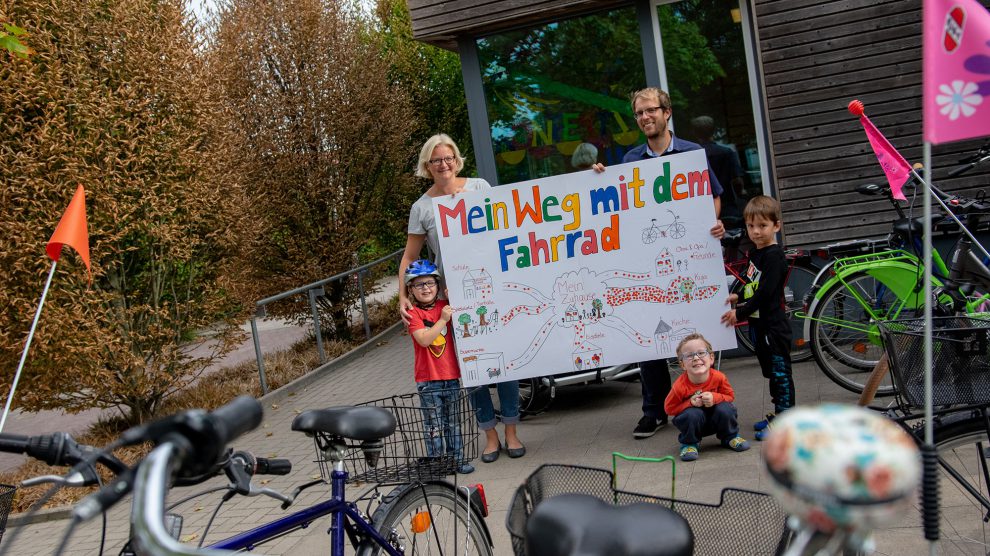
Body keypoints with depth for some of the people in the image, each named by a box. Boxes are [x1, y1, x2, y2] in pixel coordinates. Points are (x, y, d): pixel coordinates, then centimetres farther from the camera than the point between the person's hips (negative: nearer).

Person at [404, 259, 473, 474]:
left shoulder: (446, 306, 7)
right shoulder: (413, 313, -7)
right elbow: (424, 339, -18)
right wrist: (442, 320, -22)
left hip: (451, 376, 4)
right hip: (427, 379, -4)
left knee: (453, 422, 14)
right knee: (434, 425, 4)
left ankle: (457, 459, 23)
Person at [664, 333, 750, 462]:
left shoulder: (718, 377, -22)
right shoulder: (680, 386, -27)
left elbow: (730, 396, -6)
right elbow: (669, 408, -16)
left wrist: (715, 398, -28)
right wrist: (690, 403, -30)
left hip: (715, 420, 2)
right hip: (693, 422, -2)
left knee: (725, 409, -26)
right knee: (692, 414, -33)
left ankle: (730, 437, 5)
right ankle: (689, 444, -4)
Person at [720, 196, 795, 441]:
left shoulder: (774, 256, -17)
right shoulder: (756, 253, 13)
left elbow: (764, 293, -22)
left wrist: (740, 313, -19)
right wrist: (738, 297, 8)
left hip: (773, 327, -10)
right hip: (759, 324, 10)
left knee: (780, 372, -3)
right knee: (771, 373, 18)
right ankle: (779, 415, 29)